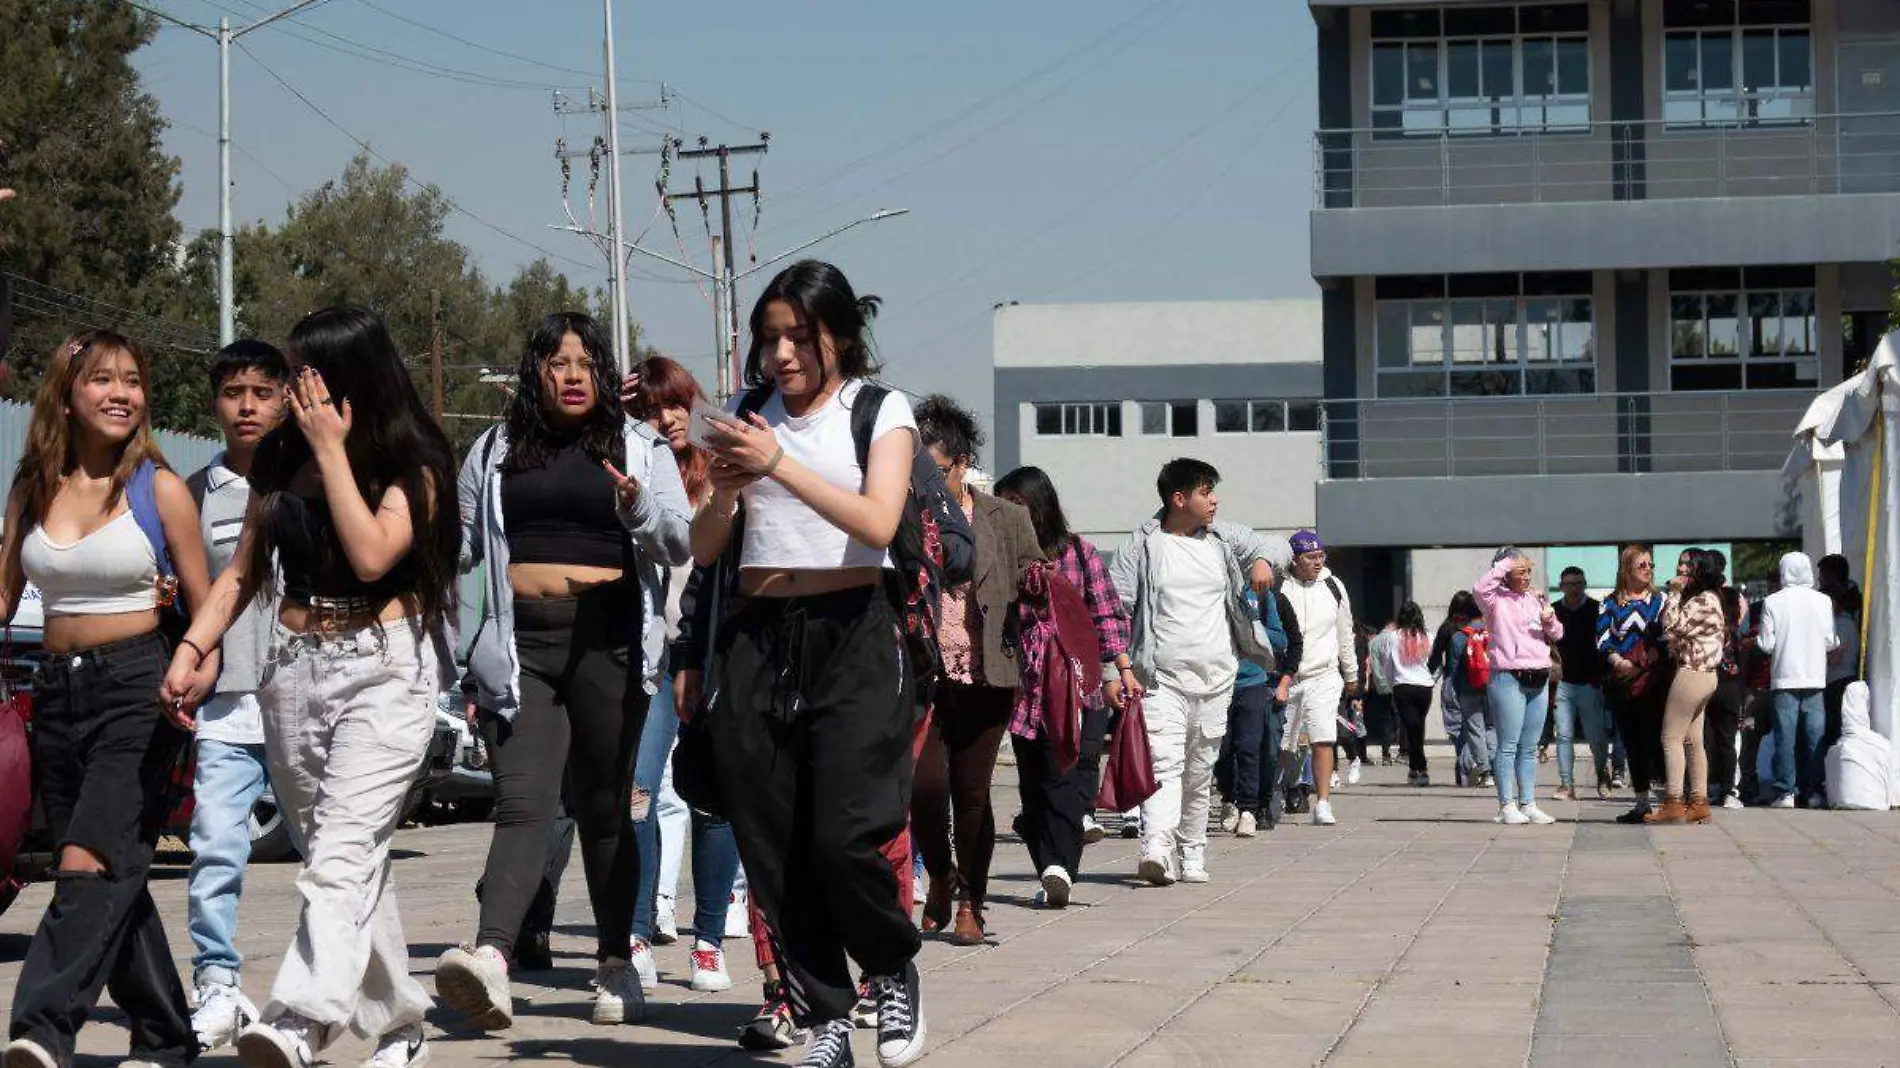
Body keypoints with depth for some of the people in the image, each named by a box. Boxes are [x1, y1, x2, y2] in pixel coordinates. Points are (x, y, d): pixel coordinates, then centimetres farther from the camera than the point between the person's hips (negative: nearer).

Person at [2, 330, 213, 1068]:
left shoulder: (159, 488, -2)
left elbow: (203, 605, 1)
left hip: (138, 688, -5)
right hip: (59, 692, 5)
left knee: (90, 864, -19)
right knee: (116, 879, 9)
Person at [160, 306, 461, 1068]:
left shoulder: (413, 465, -4)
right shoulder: (279, 461, 11)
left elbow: (371, 554, -19)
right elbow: (245, 570, 18)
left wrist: (331, 448, -14)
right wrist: (194, 646, 5)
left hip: (385, 668, -6)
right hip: (294, 667, 6)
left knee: (342, 853, -20)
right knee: (352, 861, 10)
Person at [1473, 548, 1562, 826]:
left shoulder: (1536, 599, 15)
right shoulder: (1497, 600, -2)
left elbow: (1557, 635, 18)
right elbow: (1480, 589, -25)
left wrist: (1550, 621, -4)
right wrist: (1504, 565, -16)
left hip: (1539, 678, 6)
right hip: (1508, 678, -6)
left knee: (1530, 747, 9)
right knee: (1508, 745, -5)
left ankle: (1528, 803, 13)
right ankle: (1507, 805, -2)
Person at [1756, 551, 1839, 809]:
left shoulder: (1773, 602, -5)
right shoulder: (1823, 601, -1)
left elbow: (1766, 644, -5)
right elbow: (1831, 642, 1)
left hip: (1785, 678, -1)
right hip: (1815, 678, 1)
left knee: (1786, 737, 1)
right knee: (1815, 737, 7)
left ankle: (1786, 792, -2)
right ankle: (1814, 790, 6)